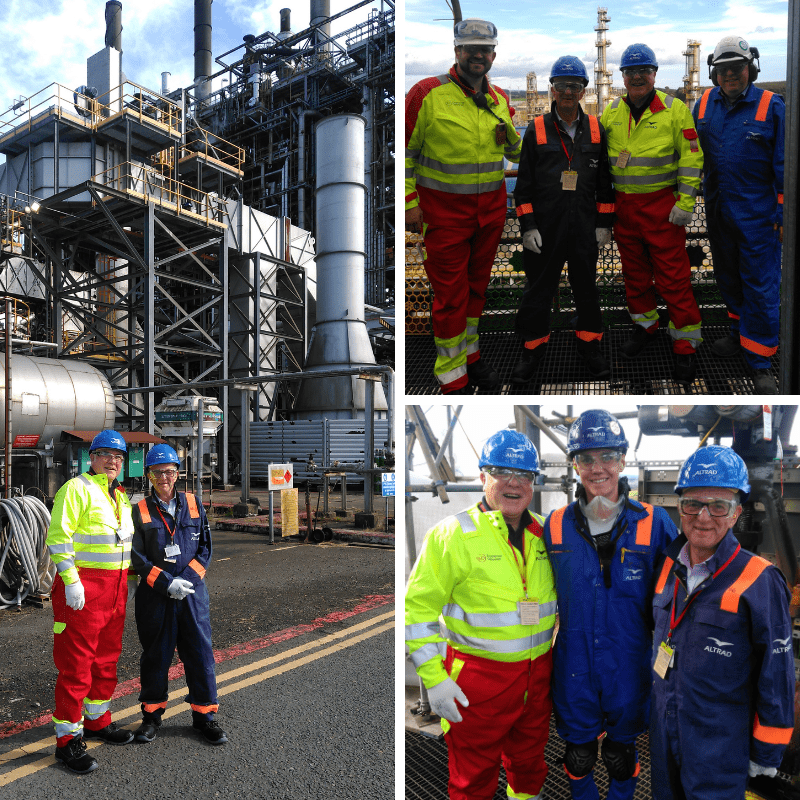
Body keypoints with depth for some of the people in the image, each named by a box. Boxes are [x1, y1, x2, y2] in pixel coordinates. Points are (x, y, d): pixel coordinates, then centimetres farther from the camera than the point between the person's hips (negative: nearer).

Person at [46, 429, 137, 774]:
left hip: (115, 587, 8)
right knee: (76, 664, -2)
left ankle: (97, 720, 34)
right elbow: (58, 537, -16)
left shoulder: (120, 496, 16)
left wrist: (130, 576, 18)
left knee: (107, 658, 17)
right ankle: (67, 738, 9)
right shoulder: (76, 489, -10)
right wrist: (70, 581, -20)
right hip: (83, 587, -8)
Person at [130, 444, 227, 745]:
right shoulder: (140, 511, -1)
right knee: (155, 654, 10)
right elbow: (137, 557, -5)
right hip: (155, 595, -1)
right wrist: (166, 582, -15)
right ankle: (152, 714, 29)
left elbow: (205, 546, 5)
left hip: (192, 591, 1)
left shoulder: (193, 504, 5)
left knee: (200, 652, 5)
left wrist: (189, 578, -8)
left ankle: (204, 715, 19)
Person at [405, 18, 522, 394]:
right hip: (444, 211, -5)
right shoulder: (427, 93, -8)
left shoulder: (500, 99, 9)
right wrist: (409, 202, -9)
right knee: (451, 294, -3)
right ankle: (453, 378, 9)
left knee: (477, 285, 15)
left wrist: (507, 131, -5)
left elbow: (517, 153, 17)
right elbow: (404, 151, -5)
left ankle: (469, 355, 33)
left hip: (492, 208, 6)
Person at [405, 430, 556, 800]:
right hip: (478, 678, -5)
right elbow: (418, 608, -13)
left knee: (529, 759, 24)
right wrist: (434, 678, -17)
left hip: (538, 676, 5)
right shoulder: (453, 535, -14)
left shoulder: (543, 533, 4)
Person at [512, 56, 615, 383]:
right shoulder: (536, 130, 2)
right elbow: (524, 183, 1)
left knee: (587, 288, 11)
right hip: (545, 227, -2)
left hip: (585, 228, 2)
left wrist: (604, 224, 6)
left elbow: (604, 181, 12)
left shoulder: (595, 130, 8)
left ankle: (590, 346, 26)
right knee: (538, 289, 4)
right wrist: (527, 227, -6)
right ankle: (532, 351, 18)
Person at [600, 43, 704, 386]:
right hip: (624, 205, 4)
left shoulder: (675, 109, -2)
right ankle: (645, 325, 33)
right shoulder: (611, 113, 8)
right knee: (634, 271, 14)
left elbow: (691, 156, -4)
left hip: (662, 205, -4)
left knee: (673, 276, -4)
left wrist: (685, 202, -11)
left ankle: (685, 343, 5)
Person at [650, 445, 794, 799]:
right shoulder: (669, 568, 0)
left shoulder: (760, 582, -18)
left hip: (721, 745, -5)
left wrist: (768, 751, -8)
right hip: (663, 729, 6)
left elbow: (776, 675, -12)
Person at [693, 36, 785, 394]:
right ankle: (740, 331, 38)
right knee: (728, 277, 17)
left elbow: (784, 166, -5)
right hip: (717, 211, 5)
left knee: (760, 284, -2)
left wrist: (784, 214, -7)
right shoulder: (705, 103, 5)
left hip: (757, 214, -4)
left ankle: (758, 358, 7)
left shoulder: (771, 106, -6)